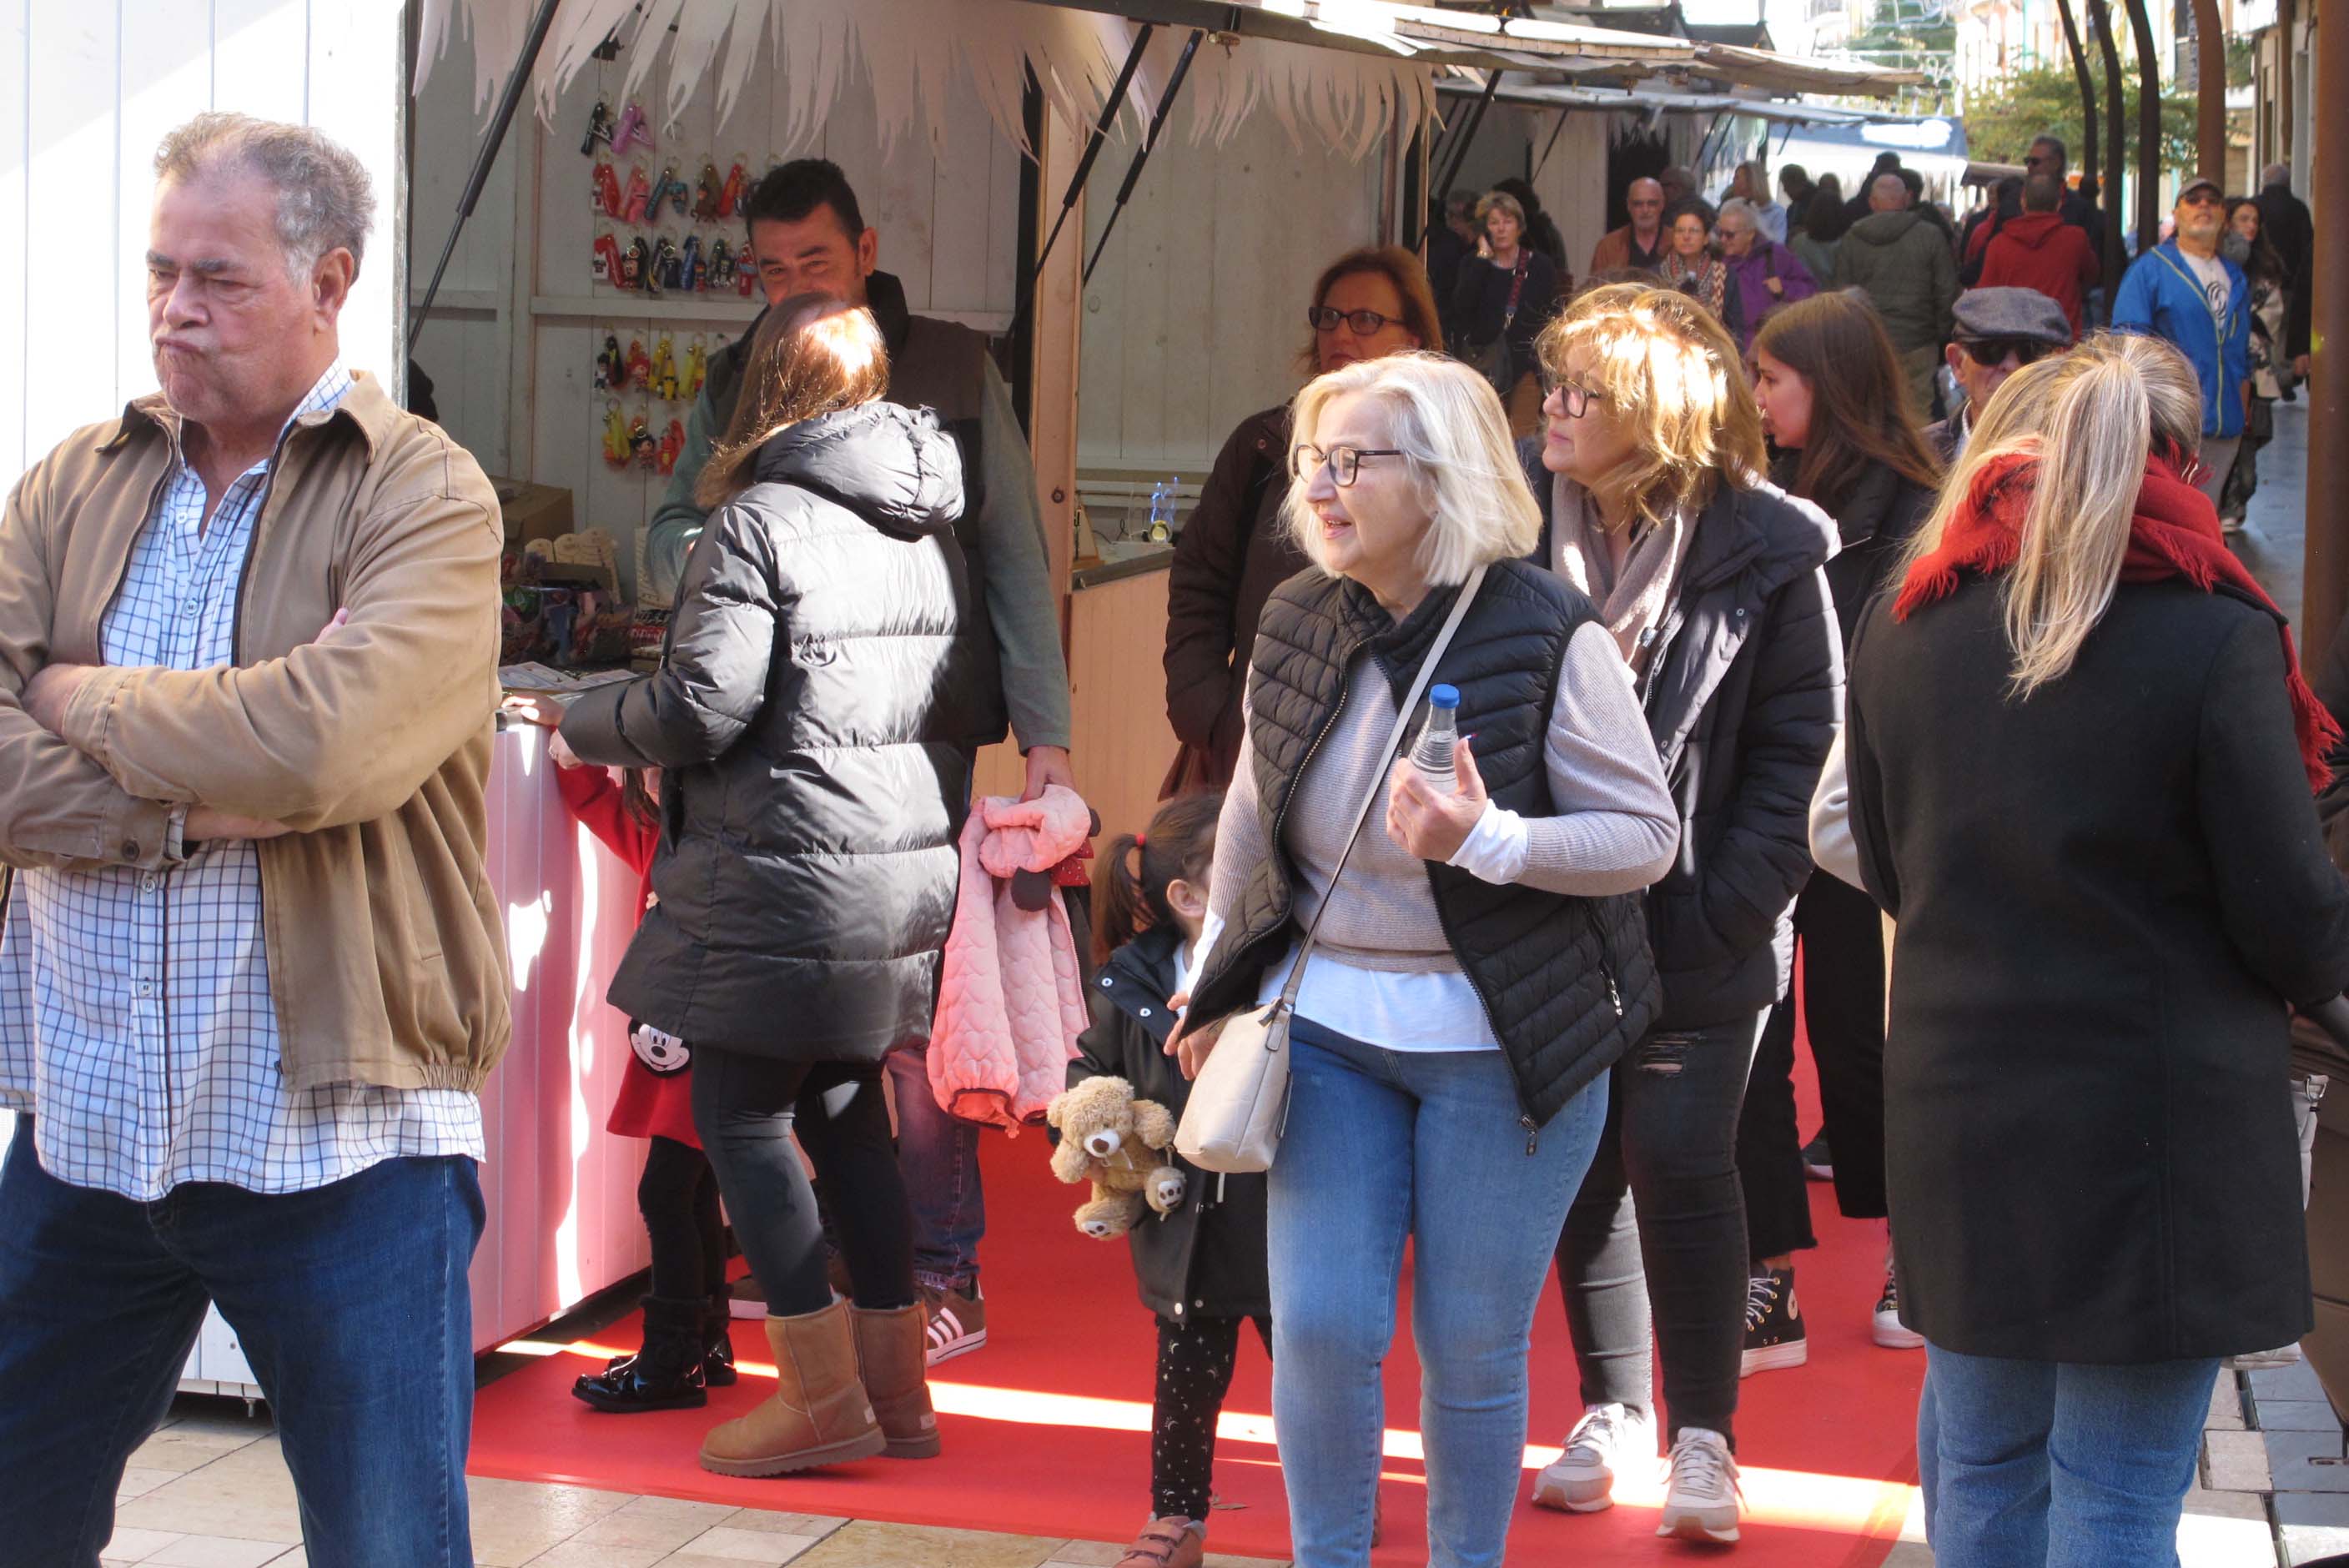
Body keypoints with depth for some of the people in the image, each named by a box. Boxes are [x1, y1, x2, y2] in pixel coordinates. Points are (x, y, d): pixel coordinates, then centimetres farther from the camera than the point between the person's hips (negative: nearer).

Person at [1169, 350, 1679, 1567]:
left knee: (1473, 1350, 7)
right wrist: (1220, 990, 19)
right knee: (1319, 1327, 1)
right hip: (1326, 1022, 4)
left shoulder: (1546, 635, -14)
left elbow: (1645, 836, -12)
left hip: (1499, 1044, -3)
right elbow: (1252, 816, 14)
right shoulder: (1297, 622, 0)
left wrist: (1487, 842, -27)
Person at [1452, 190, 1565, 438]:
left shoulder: (1539, 265, 5)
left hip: (1526, 365, -1)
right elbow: (1461, 308, -8)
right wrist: (1483, 259, -5)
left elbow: (1552, 316, 4)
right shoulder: (1473, 266, 9)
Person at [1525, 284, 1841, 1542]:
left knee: (1679, 1163, -4)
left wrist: (1730, 906, -13)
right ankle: (1614, 1408, 27)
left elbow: (1801, 748, -7)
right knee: (1579, 1162, 11)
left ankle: (1703, 1435, 11)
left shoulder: (1763, 552, -8)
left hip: (1697, 931, -3)